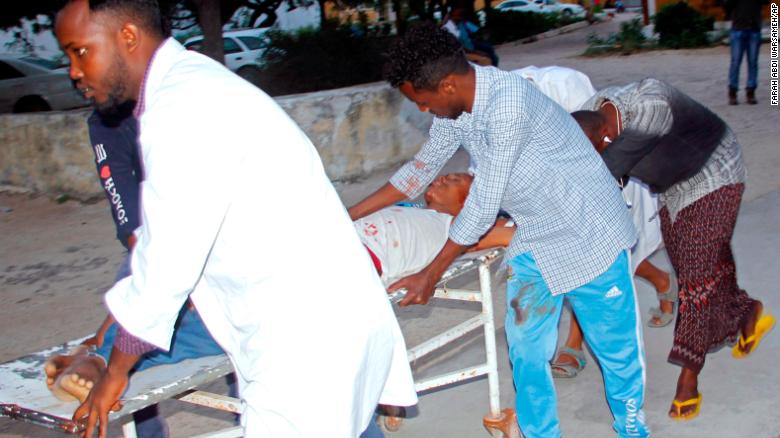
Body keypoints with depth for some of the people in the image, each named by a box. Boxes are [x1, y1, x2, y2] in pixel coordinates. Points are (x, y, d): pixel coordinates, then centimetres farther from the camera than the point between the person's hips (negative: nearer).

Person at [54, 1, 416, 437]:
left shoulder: (183, 110, -21)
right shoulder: (192, 80, 11)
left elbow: (167, 263, -19)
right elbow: (163, 238, 19)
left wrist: (114, 374, -4)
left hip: (310, 338, -9)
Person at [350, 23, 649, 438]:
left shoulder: (508, 104, -31)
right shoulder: (454, 106, -5)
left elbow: (483, 205, -28)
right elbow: (420, 169, 9)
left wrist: (429, 277, -19)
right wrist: (347, 216, 8)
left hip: (587, 232, -7)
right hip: (533, 236, 7)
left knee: (614, 342, 8)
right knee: (525, 347, 10)